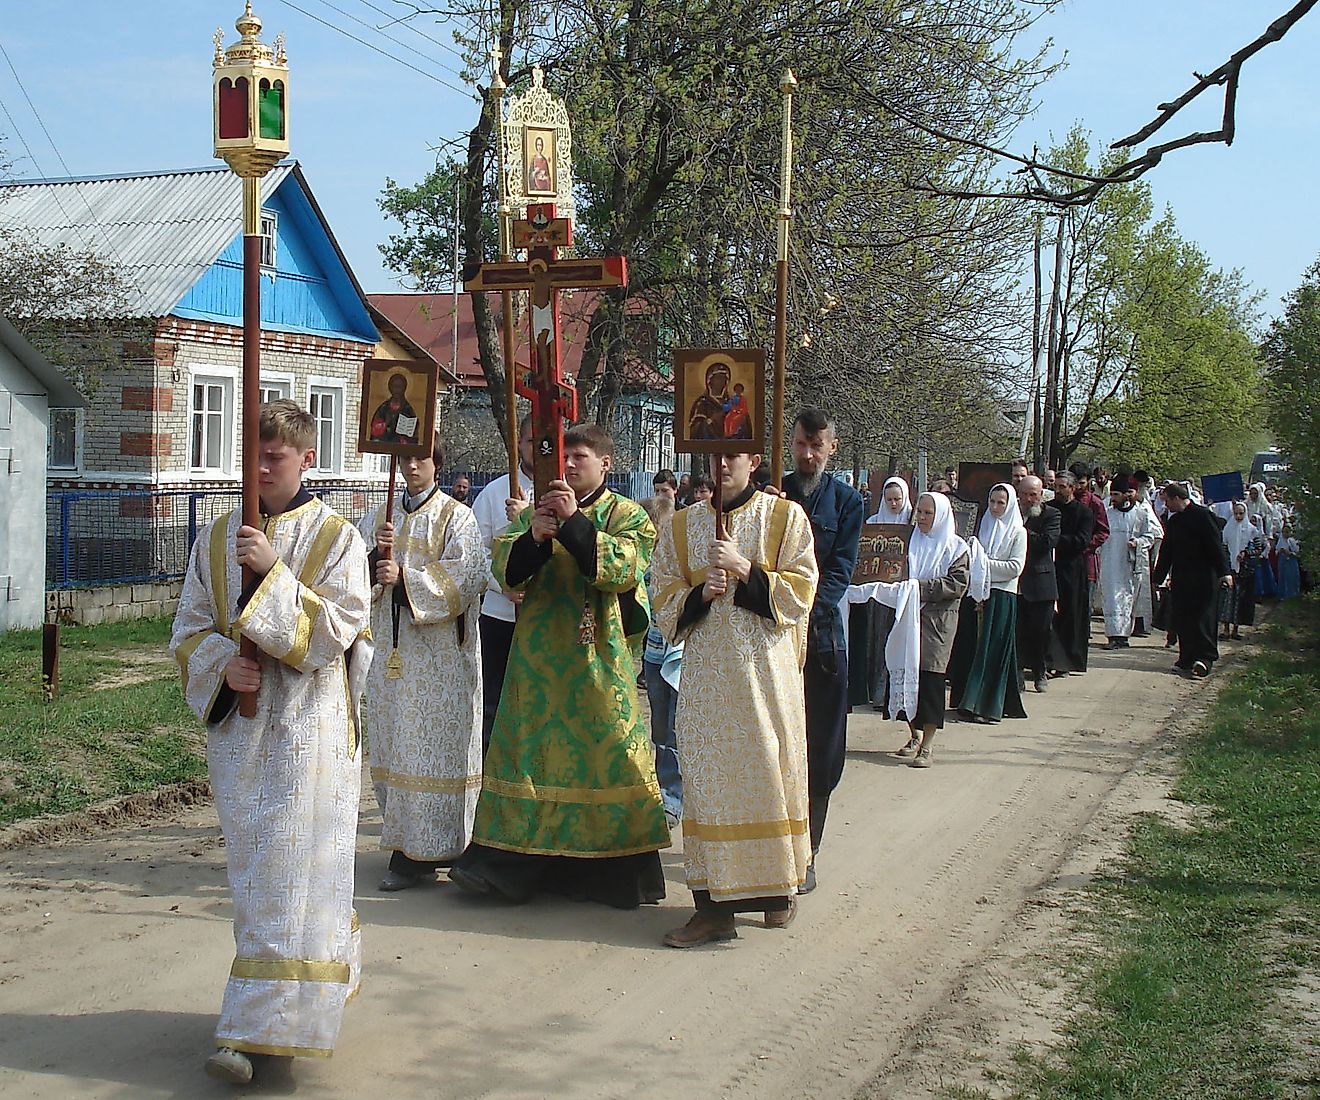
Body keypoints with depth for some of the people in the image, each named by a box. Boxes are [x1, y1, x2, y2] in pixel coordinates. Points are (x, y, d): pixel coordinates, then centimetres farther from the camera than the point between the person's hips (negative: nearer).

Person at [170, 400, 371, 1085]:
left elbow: (338, 629, -13)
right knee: (254, 869, 11)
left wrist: (272, 572, -20)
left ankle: (267, 1031, -4)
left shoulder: (336, 538, -3)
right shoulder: (217, 539, 9)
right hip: (237, 723, 5)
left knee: (290, 870, -6)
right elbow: (190, 631, 10)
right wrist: (223, 666, -10)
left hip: (307, 727, -5)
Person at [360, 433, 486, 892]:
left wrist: (405, 576, -20)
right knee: (394, 745, 6)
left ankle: (424, 851, -2)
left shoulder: (456, 518, 0)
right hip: (390, 646, 5)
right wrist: (375, 556, -12)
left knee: (431, 746, -6)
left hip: (439, 652, -5)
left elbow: (467, 577, -12)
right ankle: (405, 843, 12)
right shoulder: (378, 518, 15)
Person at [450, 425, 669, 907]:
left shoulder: (629, 516, 2)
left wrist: (573, 521, -23)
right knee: (530, 752, 3)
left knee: (603, 754, -2)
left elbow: (623, 566, -16)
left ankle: (615, 867, 7)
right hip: (539, 660, 3)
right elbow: (506, 569, -1)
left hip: (600, 665, -3)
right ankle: (508, 862, 8)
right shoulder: (534, 512, 12)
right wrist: (533, 536, -20)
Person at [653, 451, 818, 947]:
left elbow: (800, 591, -3)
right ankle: (714, 904, 0)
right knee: (708, 779, -2)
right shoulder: (681, 527, 11)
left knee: (769, 770, 0)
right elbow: (666, 600, 10)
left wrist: (745, 570, -15)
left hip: (766, 668, -2)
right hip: (706, 671, 2)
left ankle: (778, 886, 17)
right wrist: (700, 594, -10)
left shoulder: (785, 517, 3)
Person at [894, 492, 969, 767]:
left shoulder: (955, 547, 2)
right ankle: (915, 736, 19)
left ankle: (926, 747, -6)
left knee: (930, 679, -9)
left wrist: (923, 586, -16)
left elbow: (958, 584, -8)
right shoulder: (911, 541, 13)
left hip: (938, 620, -4)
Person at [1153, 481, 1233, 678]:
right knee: (1180, 619, 3)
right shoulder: (1173, 521, 16)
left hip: (1204, 578, -7)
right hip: (1180, 578, 7)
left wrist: (1224, 571, -16)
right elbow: (1166, 551, 22)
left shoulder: (1202, 515, -6)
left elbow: (1216, 544, -10)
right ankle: (1187, 659, 10)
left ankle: (1204, 657, -10)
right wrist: (1159, 577, 21)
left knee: (1203, 617, -9)